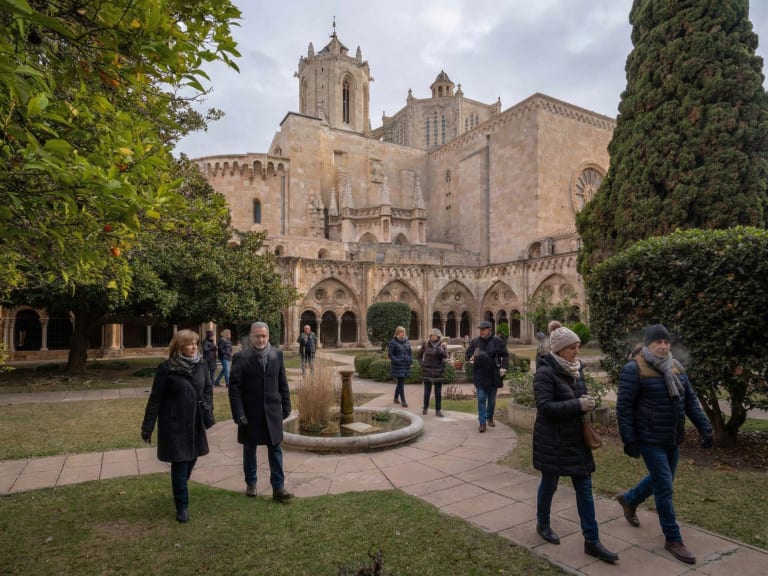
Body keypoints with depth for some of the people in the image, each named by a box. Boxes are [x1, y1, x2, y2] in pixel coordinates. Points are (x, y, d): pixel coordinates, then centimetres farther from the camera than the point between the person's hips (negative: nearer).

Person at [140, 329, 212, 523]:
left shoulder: (201, 365, -1)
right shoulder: (166, 368, -13)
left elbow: (208, 388, 11)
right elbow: (155, 398, -8)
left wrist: (207, 407, -6)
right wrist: (147, 427, -6)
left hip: (195, 424, 5)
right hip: (174, 424, -4)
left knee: (191, 460, 15)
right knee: (179, 464, 1)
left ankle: (180, 490, 43)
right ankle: (182, 505, 17)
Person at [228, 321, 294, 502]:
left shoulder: (277, 354, 1)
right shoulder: (241, 357, -9)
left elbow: (283, 382, 6)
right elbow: (234, 387, -10)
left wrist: (286, 406, 5)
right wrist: (238, 413, -15)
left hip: (272, 411, 2)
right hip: (250, 412, -2)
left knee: (275, 450, 4)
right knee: (249, 449, 14)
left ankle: (278, 488, 11)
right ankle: (251, 484, 32)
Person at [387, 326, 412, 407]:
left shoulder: (406, 341, 10)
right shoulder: (393, 342, -9)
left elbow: (410, 352, 18)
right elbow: (390, 354, -10)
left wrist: (411, 360, 4)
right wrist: (396, 361, -19)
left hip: (406, 366, 6)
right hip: (398, 366, -6)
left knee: (400, 383, 16)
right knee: (401, 383, -7)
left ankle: (396, 398, 30)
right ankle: (403, 401, -3)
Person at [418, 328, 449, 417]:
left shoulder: (442, 346, 1)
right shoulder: (425, 344, 2)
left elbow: (446, 356, -11)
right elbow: (419, 355, 13)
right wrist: (422, 363, 3)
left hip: (438, 372, 0)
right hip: (427, 371, 0)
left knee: (438, 392, 4)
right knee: (427, 391, 6)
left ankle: (438, 410, 11)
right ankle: (425, 408, 19)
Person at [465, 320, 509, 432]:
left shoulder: (498, 341, -3)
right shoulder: (475, 341, 0)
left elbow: (505, 355, 3)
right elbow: (467, 354, 5)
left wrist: (504, 367, -11)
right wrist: (470, 356, -18)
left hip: (493, 376, 1)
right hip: (479, 375, 0)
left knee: (492, 399, 14)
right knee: (481, 399, -4)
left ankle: (490, 418, 34)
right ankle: (482, 422, 2)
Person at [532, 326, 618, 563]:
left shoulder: (575, 369, 4)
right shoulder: (545, 373, -19)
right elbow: (545, 407, -25)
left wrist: (587, 402, -6)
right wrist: (578, 405, -27)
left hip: (575, 438, 7)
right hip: (552, 440, -6)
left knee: (584, 488, 8)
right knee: (549, 483, 13)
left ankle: (592, 541, 19)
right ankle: (543, 524, 37)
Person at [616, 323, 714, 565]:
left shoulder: (675, 367, 4)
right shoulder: (634, 369, -18)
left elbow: (690, 400, 10)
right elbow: (624, 407, -17)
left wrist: (705, 427, 2)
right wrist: (629, 440, -18)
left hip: (672, 439, 8)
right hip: (650, 440, -7)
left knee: (660, 480, 21)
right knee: (665, 487, -1)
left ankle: (628, 499, 46)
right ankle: (673, 540, 16)